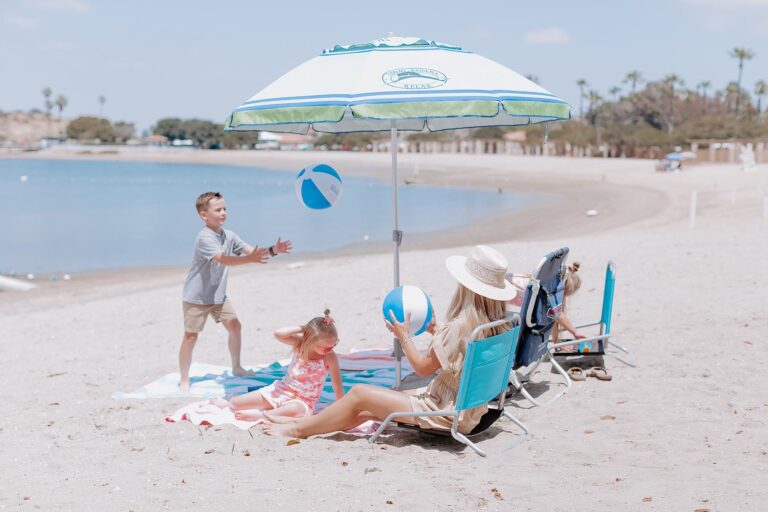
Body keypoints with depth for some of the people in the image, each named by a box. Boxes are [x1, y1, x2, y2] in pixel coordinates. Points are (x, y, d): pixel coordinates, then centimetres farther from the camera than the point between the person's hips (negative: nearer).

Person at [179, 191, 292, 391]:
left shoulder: (229, 236, 1)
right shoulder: (204, 237, -24)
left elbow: (250, 251, -3)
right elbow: (223, 259, -38)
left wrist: (272, 251, -21)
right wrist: (250, 259, -49)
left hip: (218, 296, 8)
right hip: (196, 297, -8)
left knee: (235, 326, 8)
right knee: (190, 336, -5)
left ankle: (236, 367, 26)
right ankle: (184, 380, 4)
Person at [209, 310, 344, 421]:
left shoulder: (330, 357, -16)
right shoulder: (299, 344, -10)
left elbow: (338, 387, -11)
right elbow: (278, 334, -27)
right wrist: (303, 328, -25)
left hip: (302, 402, -3)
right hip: (280, 391, 4)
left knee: (294, 410, -45)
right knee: (234, 403, 5)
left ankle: (258, 415, -31)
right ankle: (225, 404, 39)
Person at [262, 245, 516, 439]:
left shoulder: (459, 326, -25)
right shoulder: (496, 325, 1)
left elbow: (423, 367, -14)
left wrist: (404, 336, -2)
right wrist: (436, 331, 12)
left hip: (446, 412, -9)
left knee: (359, 394, -1)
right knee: (373, 406, 19)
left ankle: (298, 429, 12)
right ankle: (313, 422, 26)